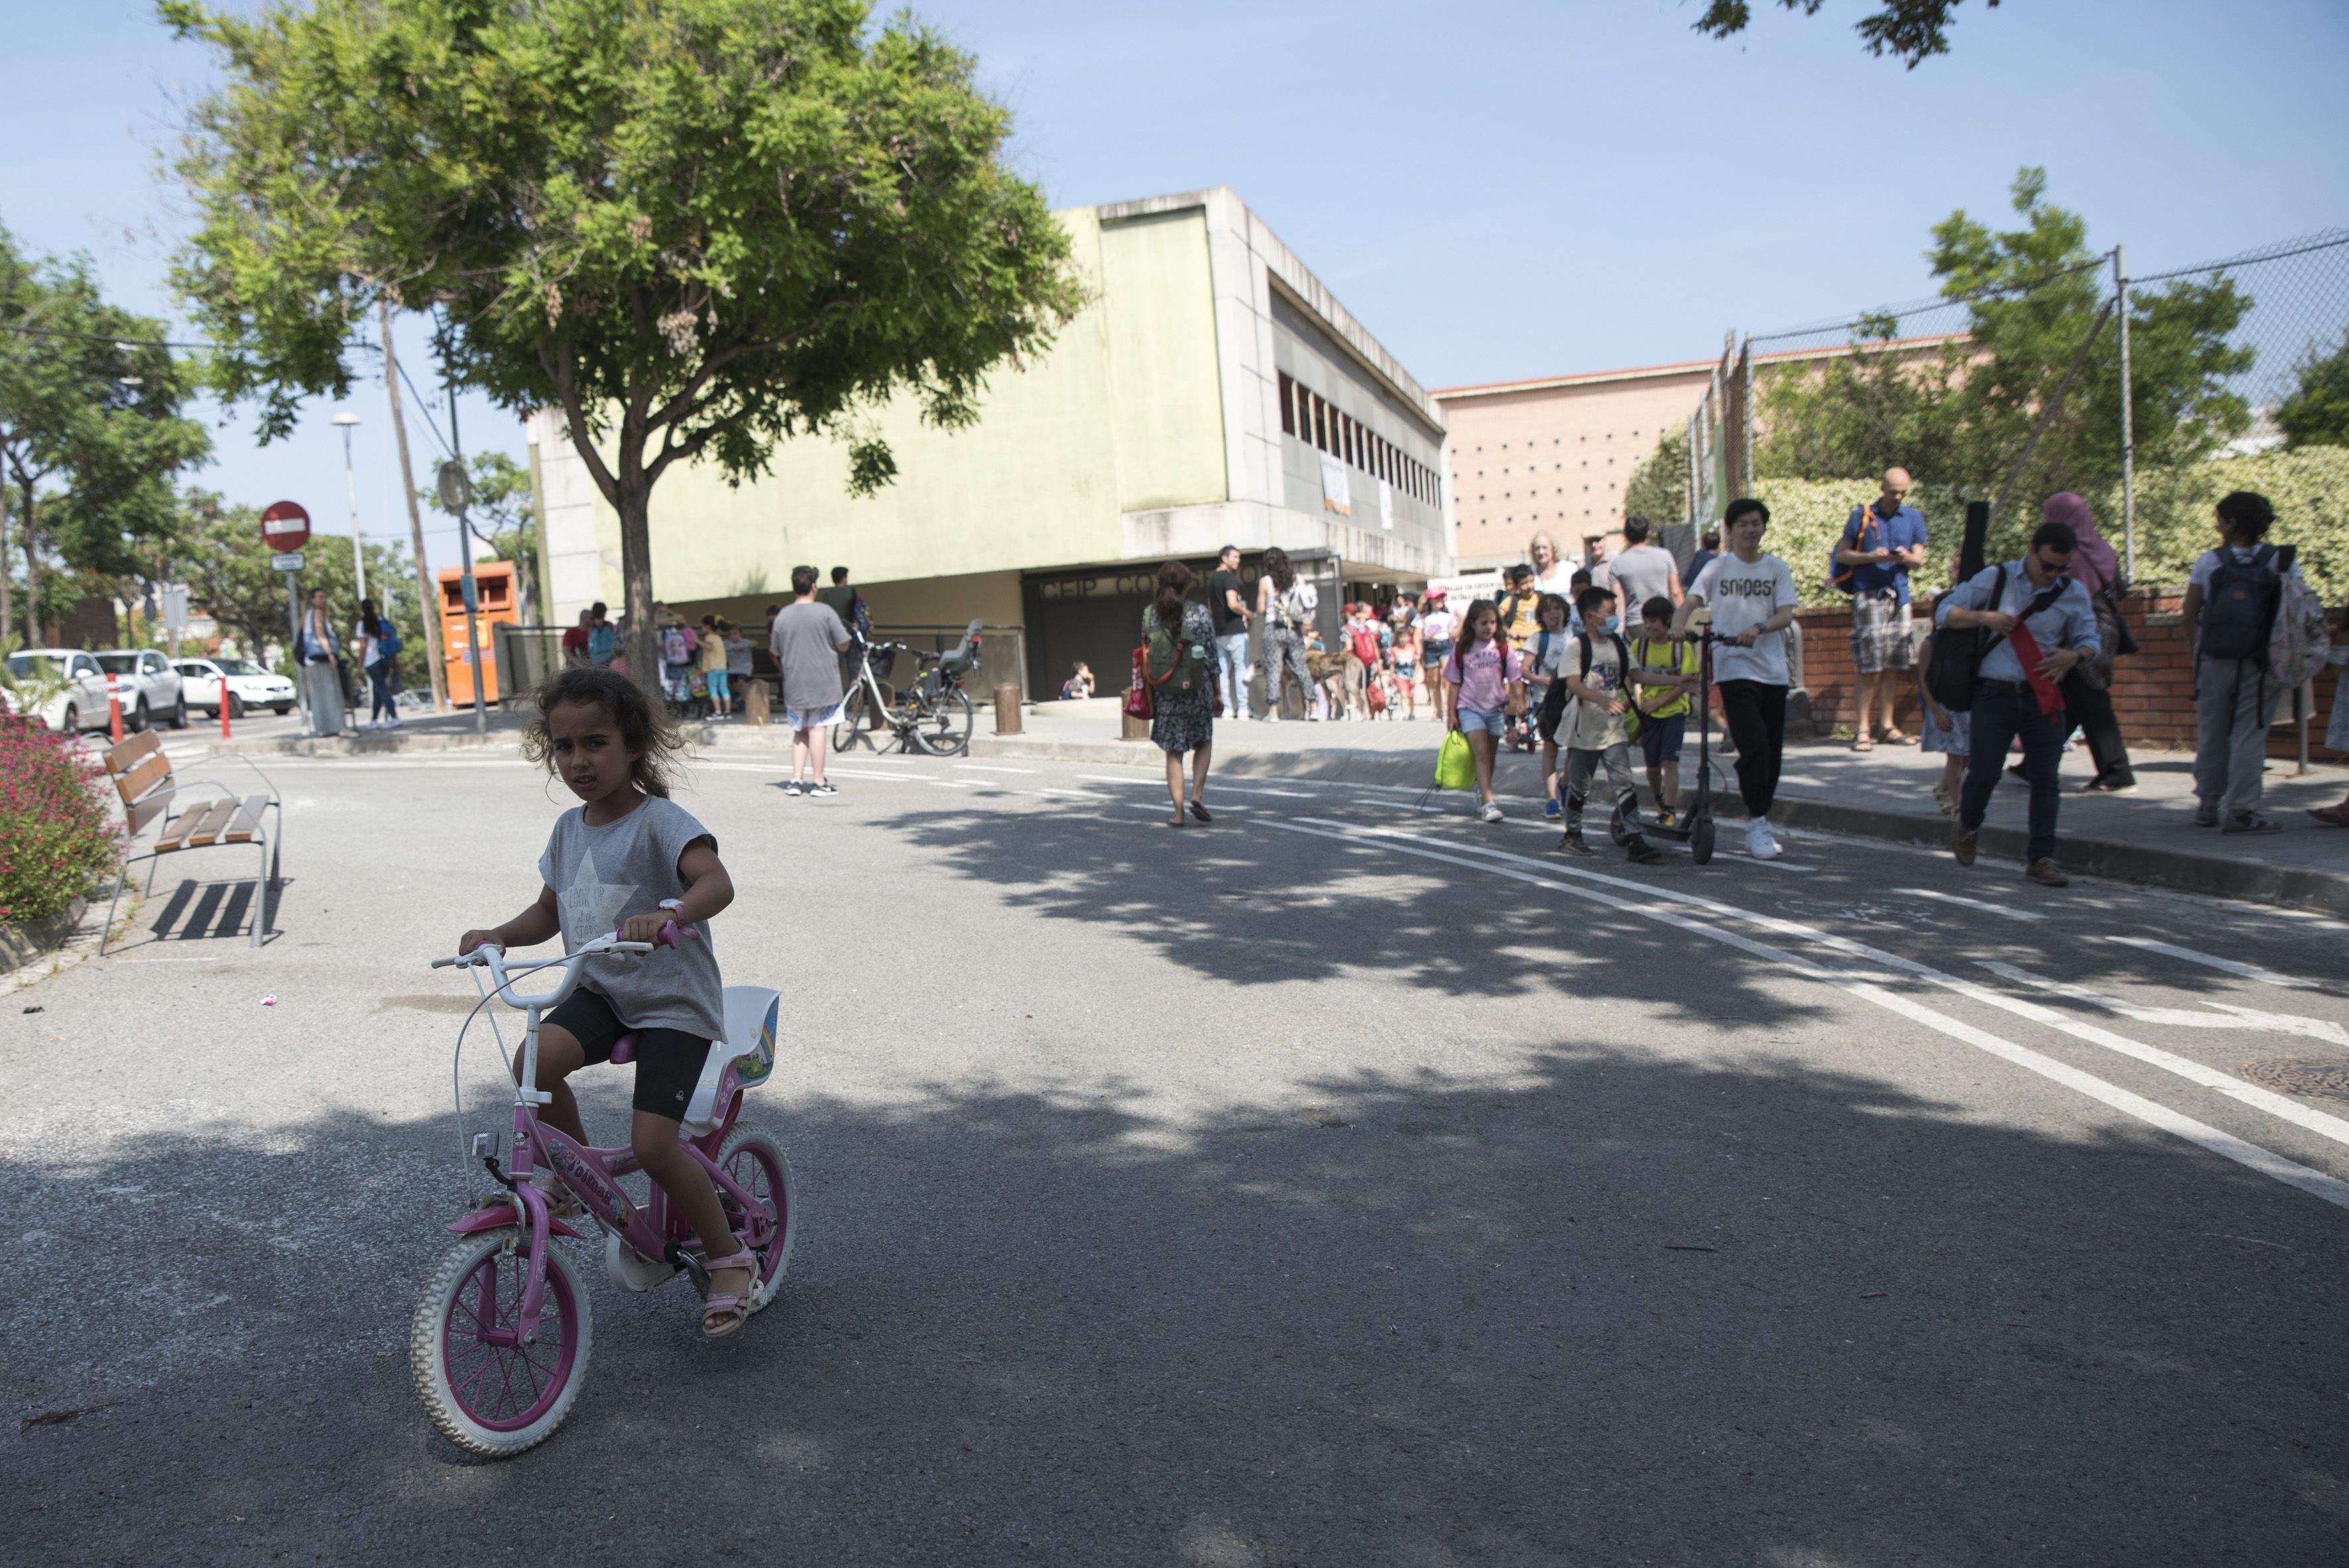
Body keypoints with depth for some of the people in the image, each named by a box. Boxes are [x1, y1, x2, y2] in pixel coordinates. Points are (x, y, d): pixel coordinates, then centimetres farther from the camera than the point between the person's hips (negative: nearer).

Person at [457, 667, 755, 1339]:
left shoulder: (660, 822, -16)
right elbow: (548, 911, 21)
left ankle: (728, 1255, 8)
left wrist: (667, 915, -53)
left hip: (673, 1000, -6)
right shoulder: (569, 829, 7)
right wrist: (497, 935, 2)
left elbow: (717, 883, -33)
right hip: (598, 990, 6)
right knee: (535, 1062, -24)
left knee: (652, 1143, -16)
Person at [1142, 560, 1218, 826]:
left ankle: (1178, 812, 4)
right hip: (1196, 689, -1)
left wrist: (1150, 691, 11)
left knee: (1173, 752, 8)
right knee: (1204, 742, 20)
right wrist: (1217, 693, 4)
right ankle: (1197, 794, 2)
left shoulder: (1150, 614, -2)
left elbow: (1146, 654, 1)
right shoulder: (1200, 614, -7)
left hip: (1164, 692, 1)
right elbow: (1211, 655, -5)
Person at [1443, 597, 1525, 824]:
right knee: (1482, 754, -14)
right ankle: (1488, 803, -20)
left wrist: (1520, 704, -11)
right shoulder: (1461, 650, 0)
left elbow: (1515, 681, 3)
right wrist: (1452, 714, 2)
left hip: (1496, 709, 2)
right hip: (1469, 708, -2)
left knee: (1490, 757, 11)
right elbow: (1455, 684, 4)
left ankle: (1481, 796, 31)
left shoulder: (1503, 650, 3)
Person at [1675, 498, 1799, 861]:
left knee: (1772, 752, 7)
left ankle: (1761, 823, 23)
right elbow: (1690, 602, -4)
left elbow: (1786, 614, -2)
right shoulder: (1718, 568, 7)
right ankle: (1756, 826, -6)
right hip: (1734, 670, -3)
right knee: (1755, 748, -16)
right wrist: (1679, 623, -26)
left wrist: (1758, 628, -23)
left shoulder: (1777, 568, 9)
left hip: (1772, 671, 3)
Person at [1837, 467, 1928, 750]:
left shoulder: (1914, 518, 14)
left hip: (1900, 596, 4)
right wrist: (1871, 557, -11)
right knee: (1871, 667, -9)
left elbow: (1919, 560, 11)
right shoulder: (1862, 515, 4)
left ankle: (1887, 726, 12)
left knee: (1893, 665, 5)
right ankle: (1864, 729, -5)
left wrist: (1907, 558, -11)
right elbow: (1842, 555, 4)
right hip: (1868, 595, -4)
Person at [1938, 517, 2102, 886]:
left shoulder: (2074, 594, 9)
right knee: (1983, 774, -7)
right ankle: (1968, 826, 24)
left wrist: (2074, 654, -6)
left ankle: (2041, 858, 5)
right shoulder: (1995, 578, 3)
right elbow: (1945, 613, 4)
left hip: (2043, 698, 2)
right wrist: (1985, 617, -13)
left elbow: (2090, 639, 17)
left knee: (2045, 779, -2)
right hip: (1994, 695, -2)